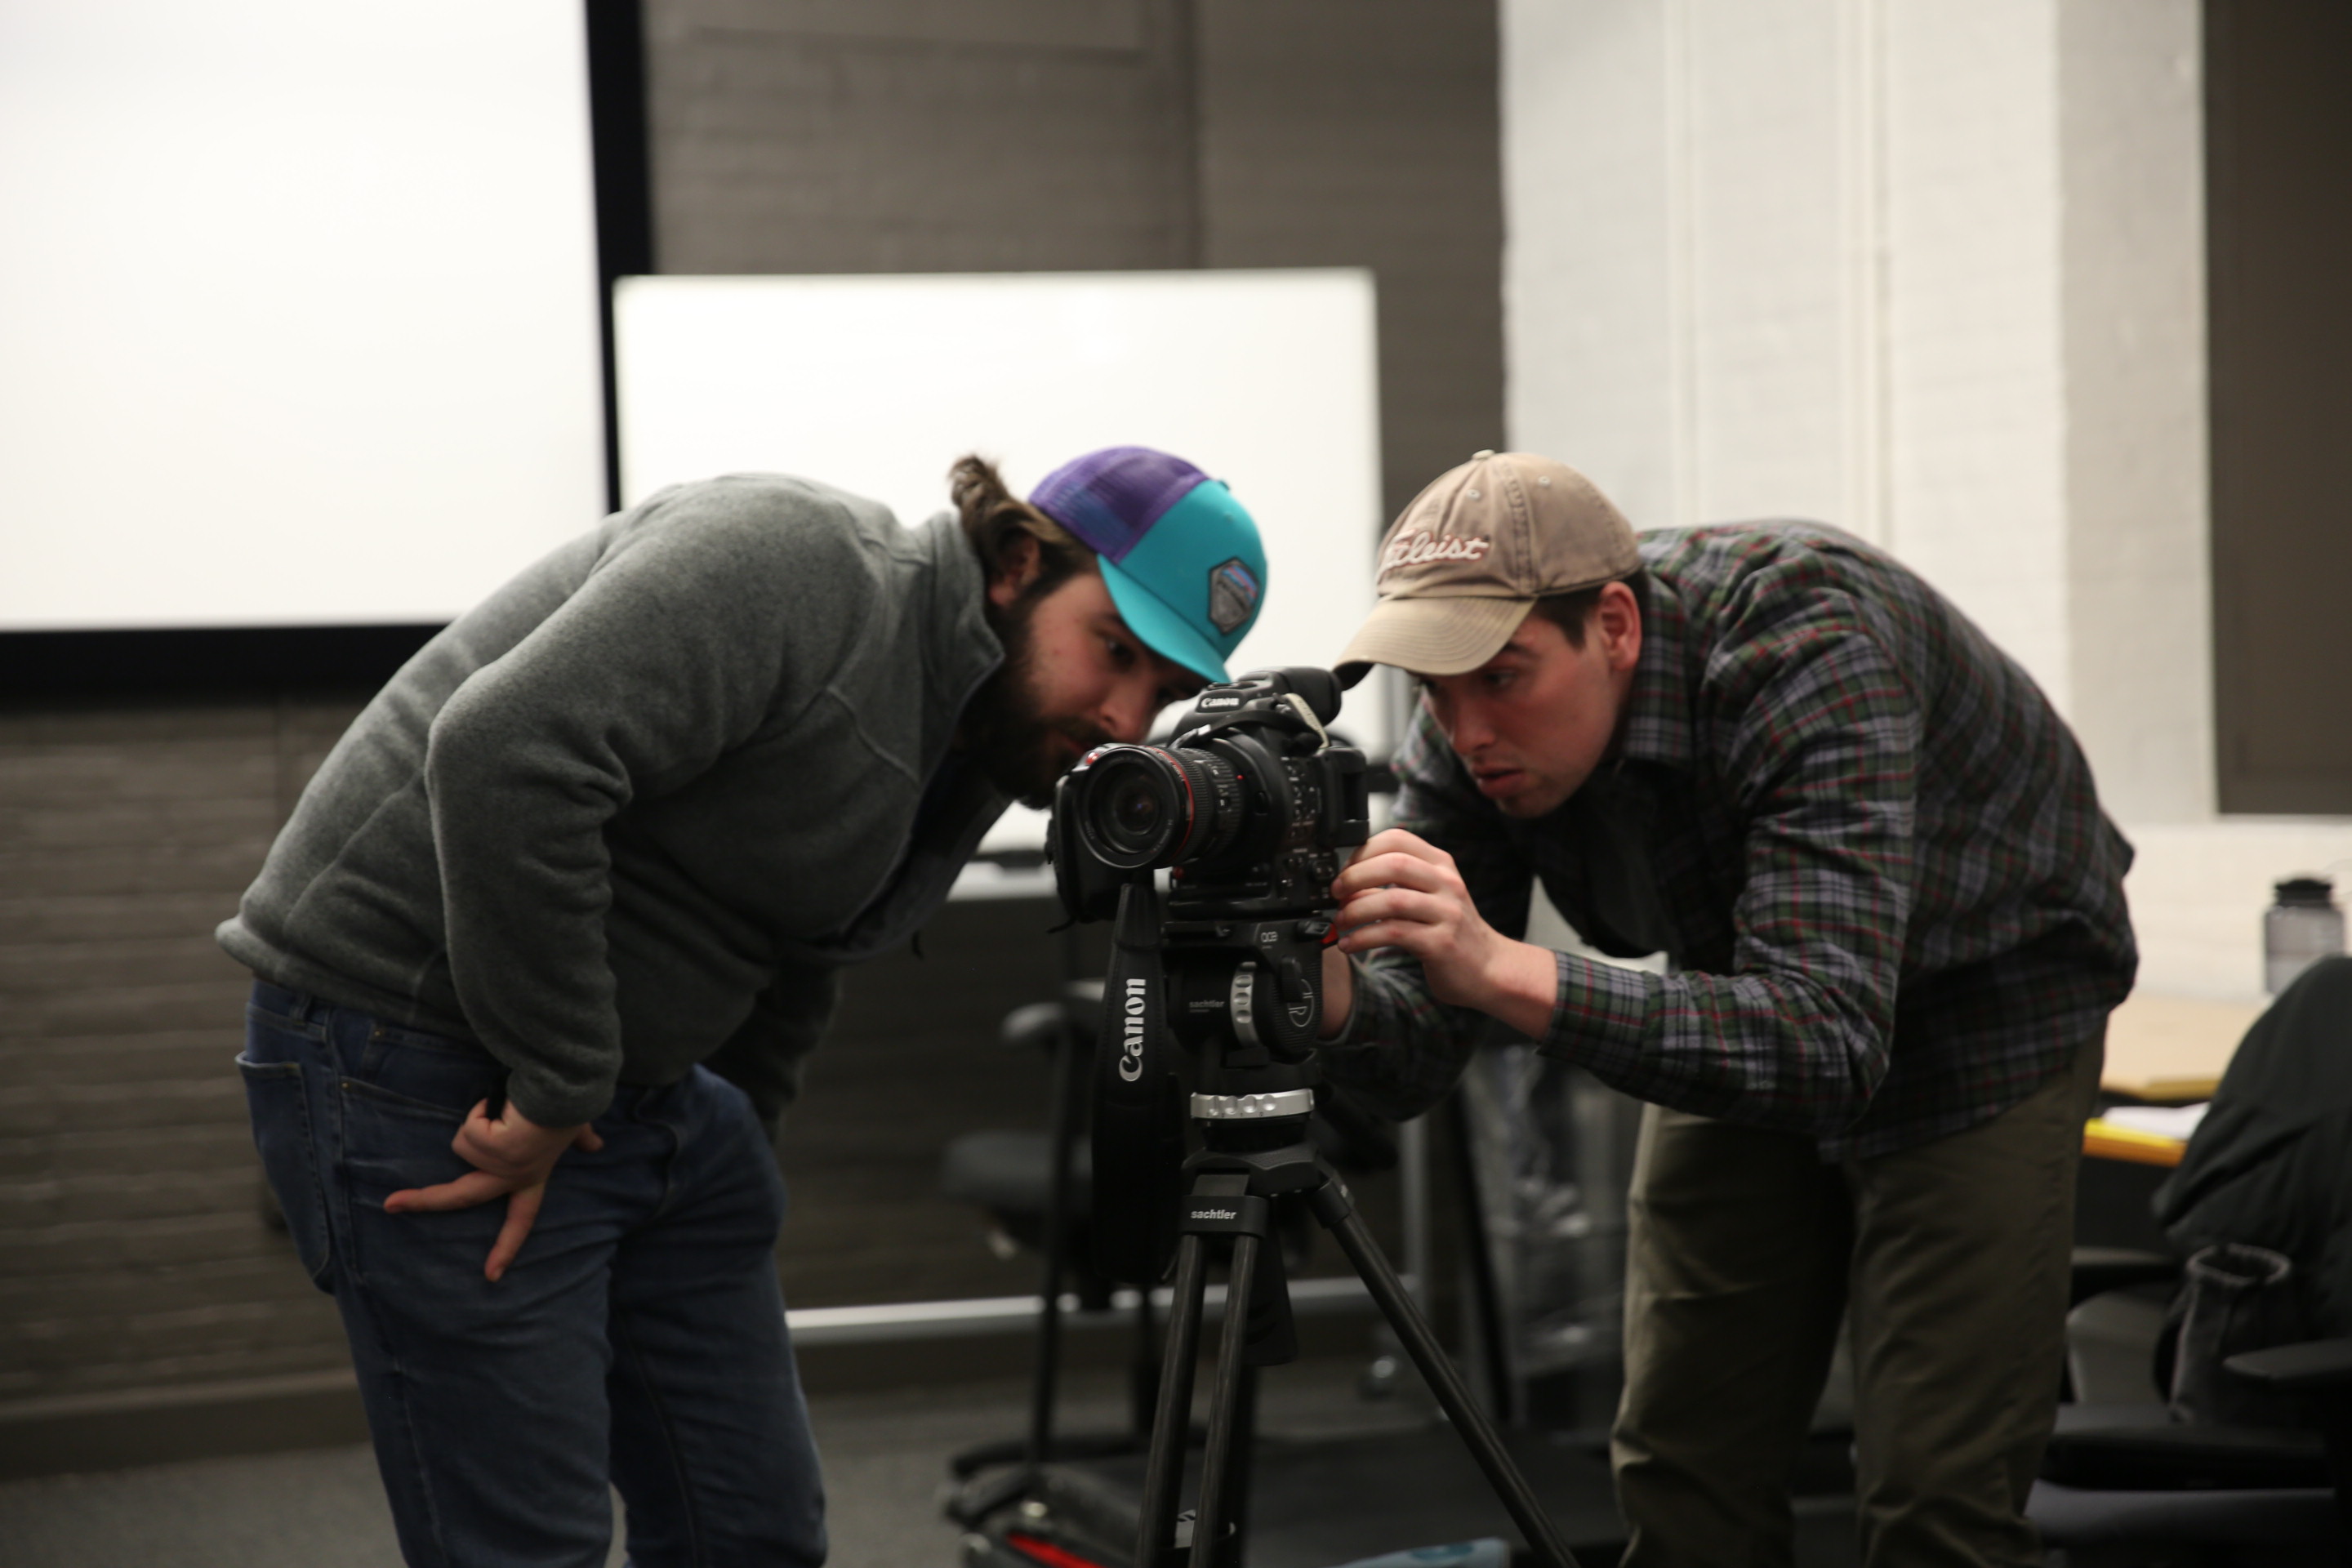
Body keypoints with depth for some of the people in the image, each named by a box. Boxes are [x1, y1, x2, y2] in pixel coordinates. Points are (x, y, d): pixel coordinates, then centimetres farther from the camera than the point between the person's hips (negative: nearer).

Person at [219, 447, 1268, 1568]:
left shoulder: (960, 758, 10)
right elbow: (505, 753, -32)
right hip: (413, 1053, -9)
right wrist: (553, 1090, -25)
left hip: (645, 1087, 9)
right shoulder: (809, 566, -20)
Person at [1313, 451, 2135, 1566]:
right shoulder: (1473, 726, -19)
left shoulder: (1810, 658, -38)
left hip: (1985, 1004, -5)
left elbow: (1829, 1041, -47)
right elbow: (1413, 1061, -21)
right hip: (1740, 1011, 5)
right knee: (1684, 1471, 4)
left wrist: (1503, 971, -56)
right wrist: (1330, 996, -45)